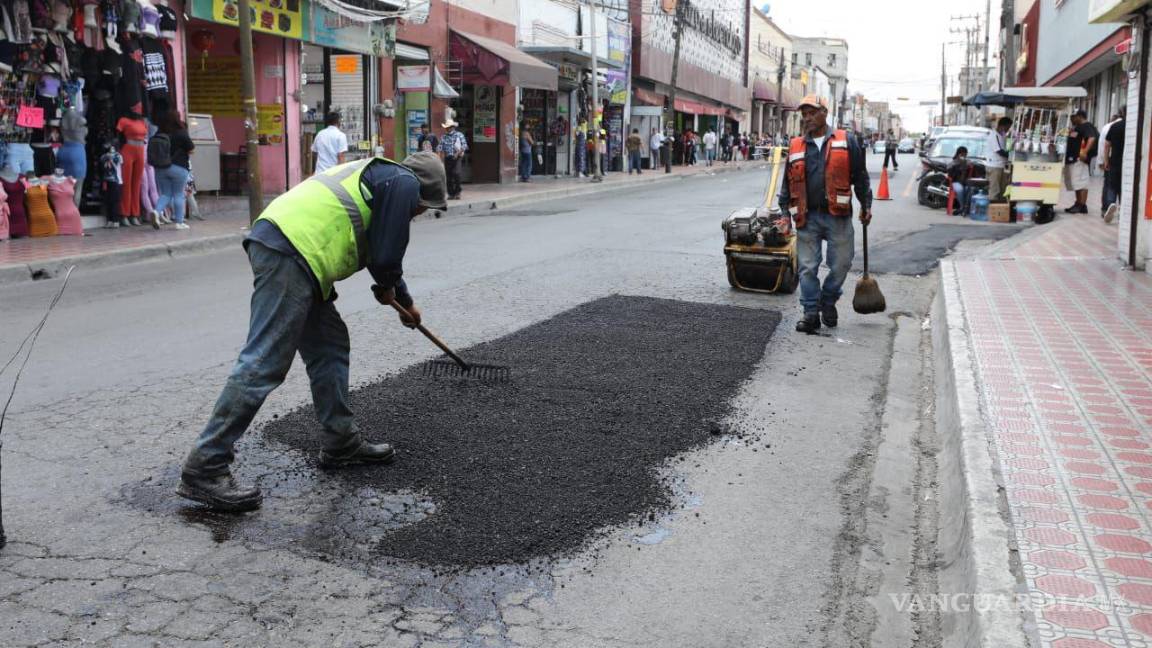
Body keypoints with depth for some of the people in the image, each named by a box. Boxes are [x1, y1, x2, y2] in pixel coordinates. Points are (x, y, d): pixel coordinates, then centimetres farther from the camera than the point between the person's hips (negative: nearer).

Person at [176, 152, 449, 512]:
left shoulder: (377, 174, 33)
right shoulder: (404, 182, 4)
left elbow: (380, 251, 45)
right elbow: (386, 256, -4)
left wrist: (405, 301, 54)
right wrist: (387, 288, 18)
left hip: (273, 238, 11)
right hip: (290, 255, -11)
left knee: (330, 345, 18)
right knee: (264, 364, -10)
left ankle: (341, 442, 28)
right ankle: (204, 470, -6)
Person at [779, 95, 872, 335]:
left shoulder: (846, 142, 3)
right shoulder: (796, 147, 9)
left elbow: (860, 176, 7)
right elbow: (788, 182, 14)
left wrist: (866, 205, 6)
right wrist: (785, 212, 9)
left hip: (838, 216, -1)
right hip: (807, 218, 1)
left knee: (841, 264, 5)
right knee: (808, 267, 1)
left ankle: (828, 302, 28)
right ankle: (811, 312, 10)